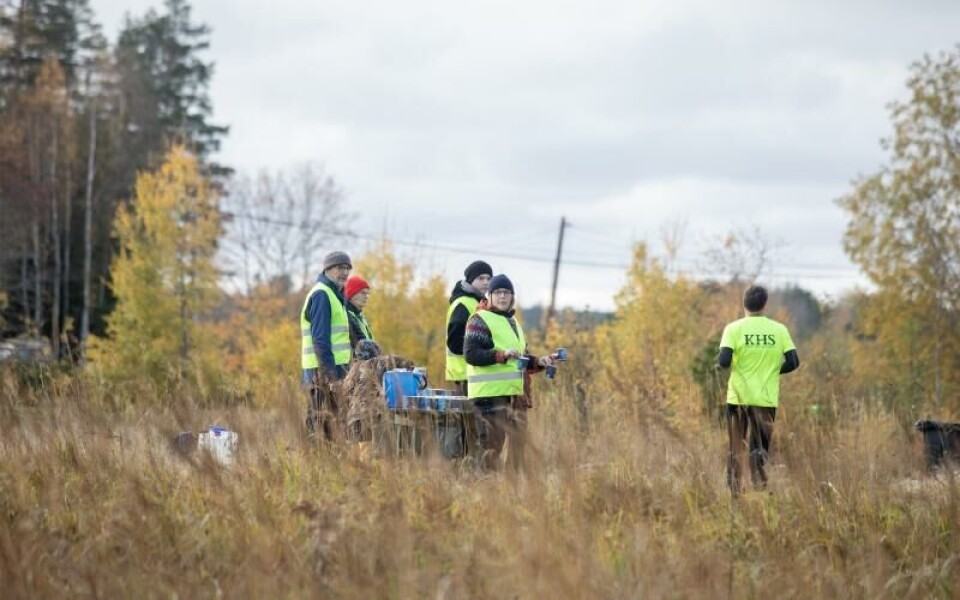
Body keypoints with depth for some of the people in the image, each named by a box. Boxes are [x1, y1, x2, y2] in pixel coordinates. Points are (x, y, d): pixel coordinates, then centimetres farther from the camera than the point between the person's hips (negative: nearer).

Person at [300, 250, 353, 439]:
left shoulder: (334, 294, 20)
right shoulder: (321, 294, -11)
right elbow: (320, 338, -18)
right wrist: (331, 374, -22)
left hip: (331, 369, 10)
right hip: (324, 371, -10)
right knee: (329, 423, -11)